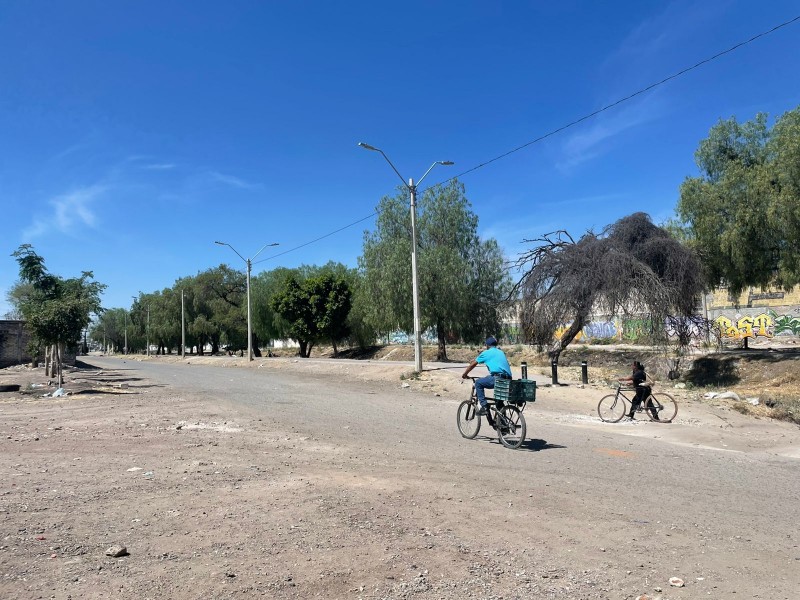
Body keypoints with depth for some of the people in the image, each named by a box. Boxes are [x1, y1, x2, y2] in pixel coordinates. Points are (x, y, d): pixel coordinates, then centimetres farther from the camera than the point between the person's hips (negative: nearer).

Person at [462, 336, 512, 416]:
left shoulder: (486, 353, 10)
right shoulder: (501, 352, 28)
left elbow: (472, 364, 17)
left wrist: (464, 374, 32)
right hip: (507, 380, 7)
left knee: (478, 383, 9)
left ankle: (484, 407, 0)